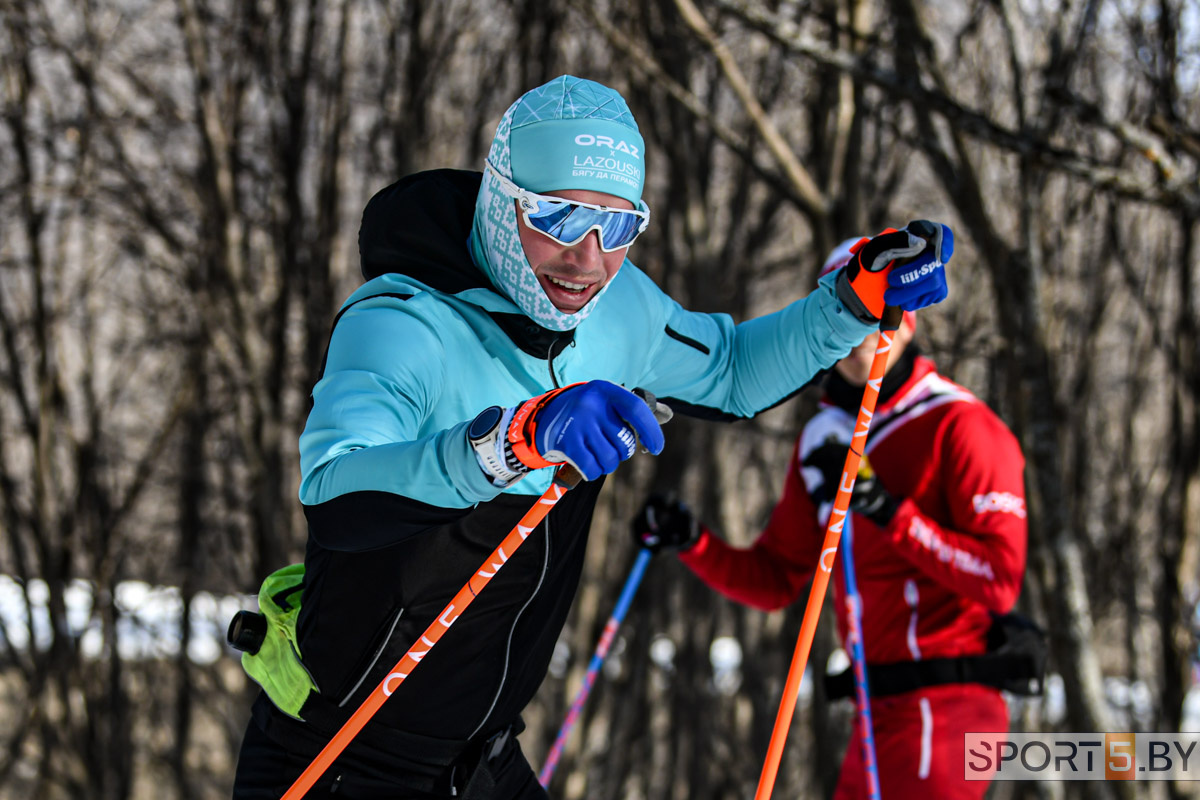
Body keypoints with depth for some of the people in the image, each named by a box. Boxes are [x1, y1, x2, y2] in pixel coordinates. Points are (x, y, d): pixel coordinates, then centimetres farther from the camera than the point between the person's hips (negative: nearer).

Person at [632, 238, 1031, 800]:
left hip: (944, 706, -8)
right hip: (877, 712, 8)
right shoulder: (824, 440, 15)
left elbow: (1000, 580, -16)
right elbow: (775, 581, 17)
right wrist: (691, 543, 1)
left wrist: (891, 512, -22)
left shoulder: (960, 427, -8)